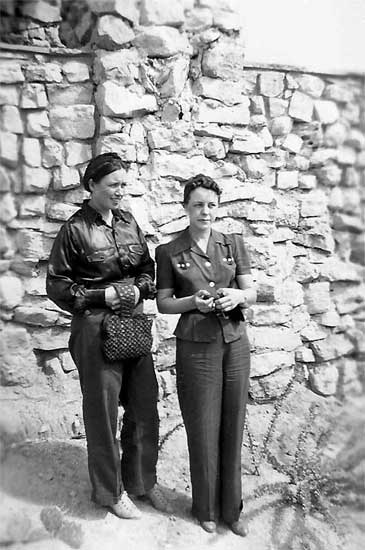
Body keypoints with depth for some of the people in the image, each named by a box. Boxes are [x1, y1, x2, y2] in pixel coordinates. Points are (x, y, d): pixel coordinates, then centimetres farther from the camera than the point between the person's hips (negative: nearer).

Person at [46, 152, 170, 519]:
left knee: (144, 406, 12)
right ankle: (111, 491, 30)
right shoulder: (75, 229, -8)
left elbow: (147, 267, 15)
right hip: (96, 327, -5)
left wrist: (140, 287, -6)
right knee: (103, 412, 8)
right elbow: (56, 285, -6)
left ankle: (142, 479, 34)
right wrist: (102, 296, -15)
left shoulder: (128, 222, 7)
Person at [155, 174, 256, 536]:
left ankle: (232, 508, 31)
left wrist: (238, 296, -15)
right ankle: (206, 508, 31)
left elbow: (252, 292, 7)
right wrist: (194, 302, -15)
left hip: (235, 344, 3)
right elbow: (163, 303, 2)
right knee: (203, 431, 8)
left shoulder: (234, 244, 5)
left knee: (232, 428, 11)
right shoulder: (169, 252, -1)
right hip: (196, 348, -2)